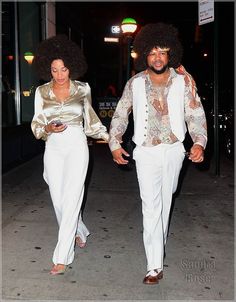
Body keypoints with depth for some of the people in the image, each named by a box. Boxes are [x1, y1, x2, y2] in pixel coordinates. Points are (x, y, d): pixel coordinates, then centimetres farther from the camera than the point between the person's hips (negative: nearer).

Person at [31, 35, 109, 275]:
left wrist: (108, 137, 7)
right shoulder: (42, 92, 5)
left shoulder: (82, 89, 2)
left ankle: (62, 257, -3)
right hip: (53, 149, 3)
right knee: (58, 200, 8)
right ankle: (80, 233, 36)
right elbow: (36, 124, 7)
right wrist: (48, 128, -13)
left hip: (77, 147, -2)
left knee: (71, 200, -9)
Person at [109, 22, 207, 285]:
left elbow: (195, 114, -5)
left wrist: (199, 142, -21)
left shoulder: (183, 81, -3)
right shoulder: (135, 83, -2)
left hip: (174, 150, 2)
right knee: (151, 206, -7)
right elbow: (120, 115, 5)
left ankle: (158, 242, 41)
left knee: (165, 201, 17)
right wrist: (115, 143, -5)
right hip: (146, 152, -1)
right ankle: (155, 266, -3)